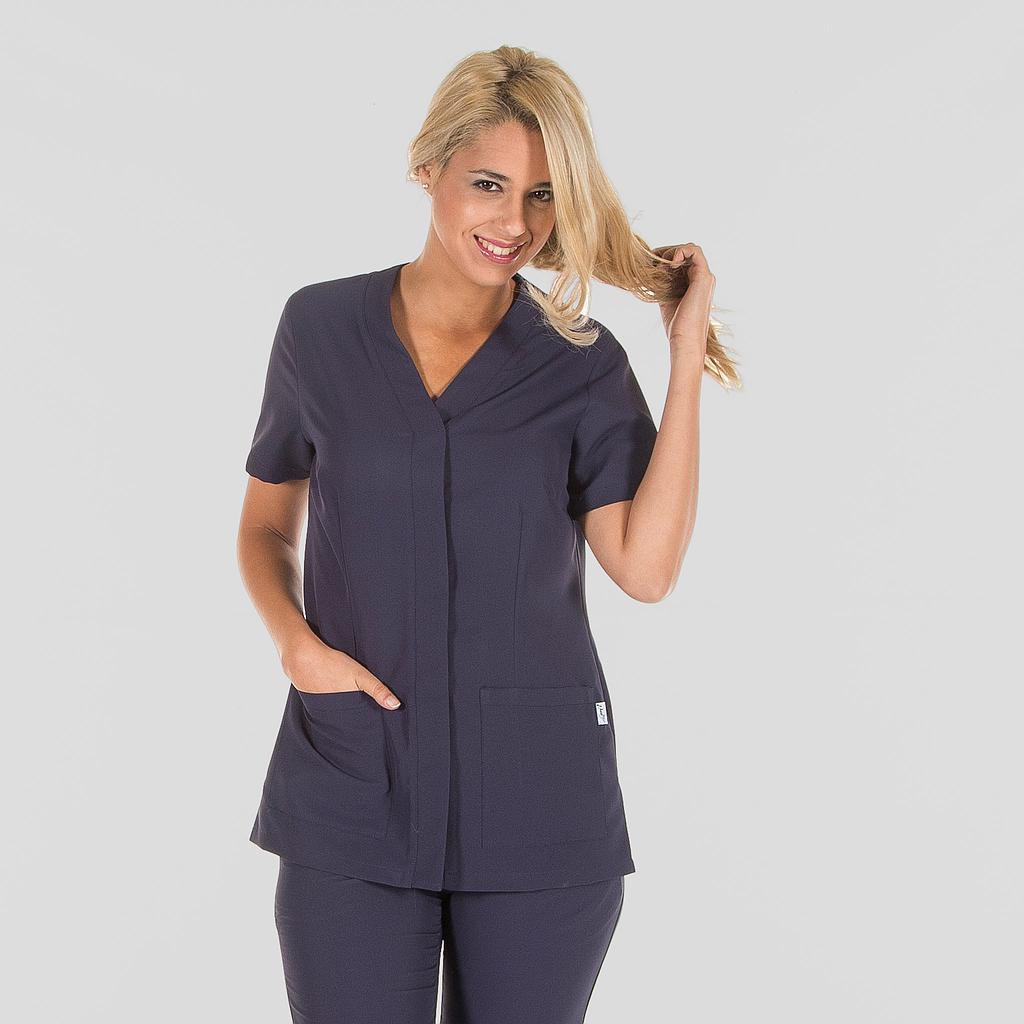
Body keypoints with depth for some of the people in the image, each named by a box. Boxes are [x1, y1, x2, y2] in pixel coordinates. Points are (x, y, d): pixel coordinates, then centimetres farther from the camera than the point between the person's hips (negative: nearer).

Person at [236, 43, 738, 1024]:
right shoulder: (320, 327, 2)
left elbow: (646, 567, -12)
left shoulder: (583, 363, 0)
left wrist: (687, 354, -12)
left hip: (537, 797, 0)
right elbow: (265, 523, 12)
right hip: (351, 789, 0)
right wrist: (294, 640, -8)